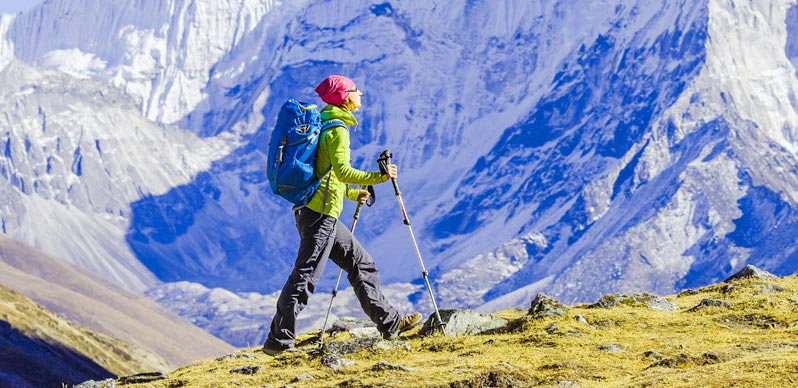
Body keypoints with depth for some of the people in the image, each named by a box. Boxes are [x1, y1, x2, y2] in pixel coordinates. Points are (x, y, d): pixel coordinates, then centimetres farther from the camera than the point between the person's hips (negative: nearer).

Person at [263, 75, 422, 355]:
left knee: (362, 263, 14)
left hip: (323, 214, 10)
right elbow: (342, 171, -23)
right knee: (305, 276, -10)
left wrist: (353, 193, 24)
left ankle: (389, 322, 18)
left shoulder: (324, 124, 20)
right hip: (321, 213, -10)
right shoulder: (337, 129, -10)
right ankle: (279, 340, -9)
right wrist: (380, 177, -18)